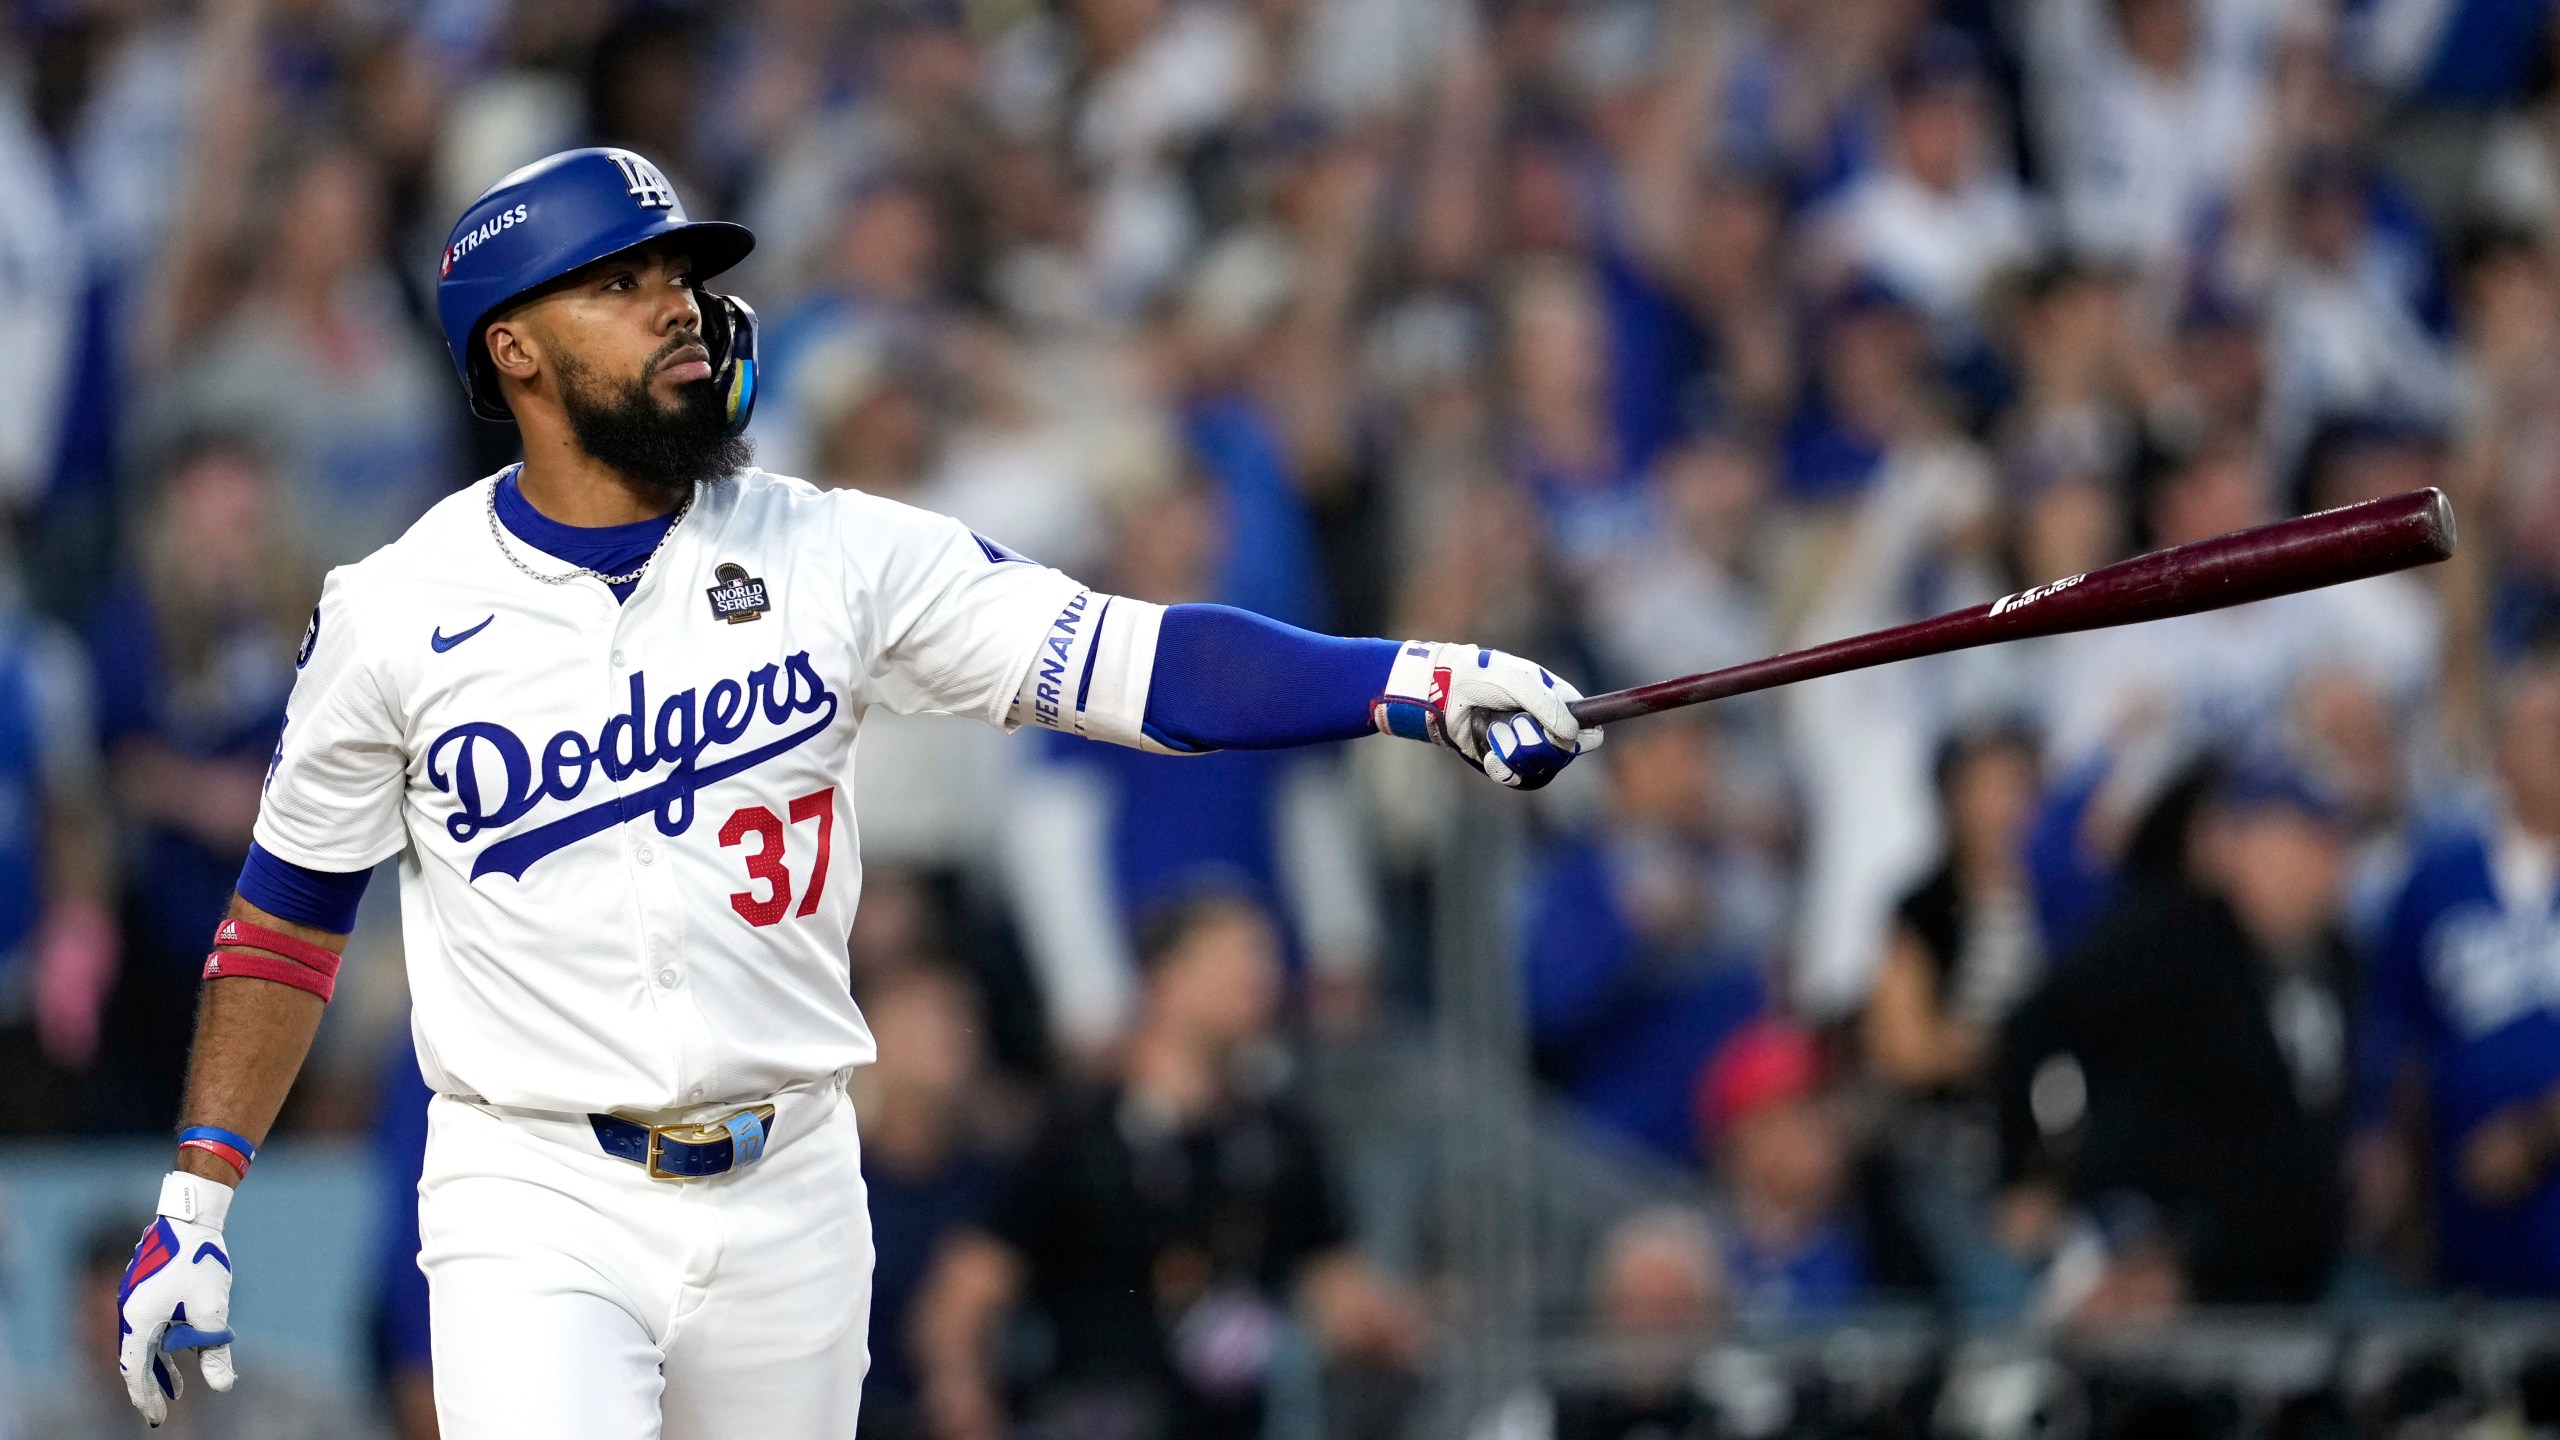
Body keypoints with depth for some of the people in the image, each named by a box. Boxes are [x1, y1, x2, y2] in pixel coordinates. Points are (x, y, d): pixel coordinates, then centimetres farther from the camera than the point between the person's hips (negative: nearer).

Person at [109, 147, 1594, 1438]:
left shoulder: (835, 552, 0)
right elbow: (291, 908, 7)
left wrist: (1418, 681, -20)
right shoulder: (398, 614, -2)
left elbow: (1125, 659, -8)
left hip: (789, 1194, 3)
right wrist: (194, 1203, 3)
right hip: (534, 1204, -2)